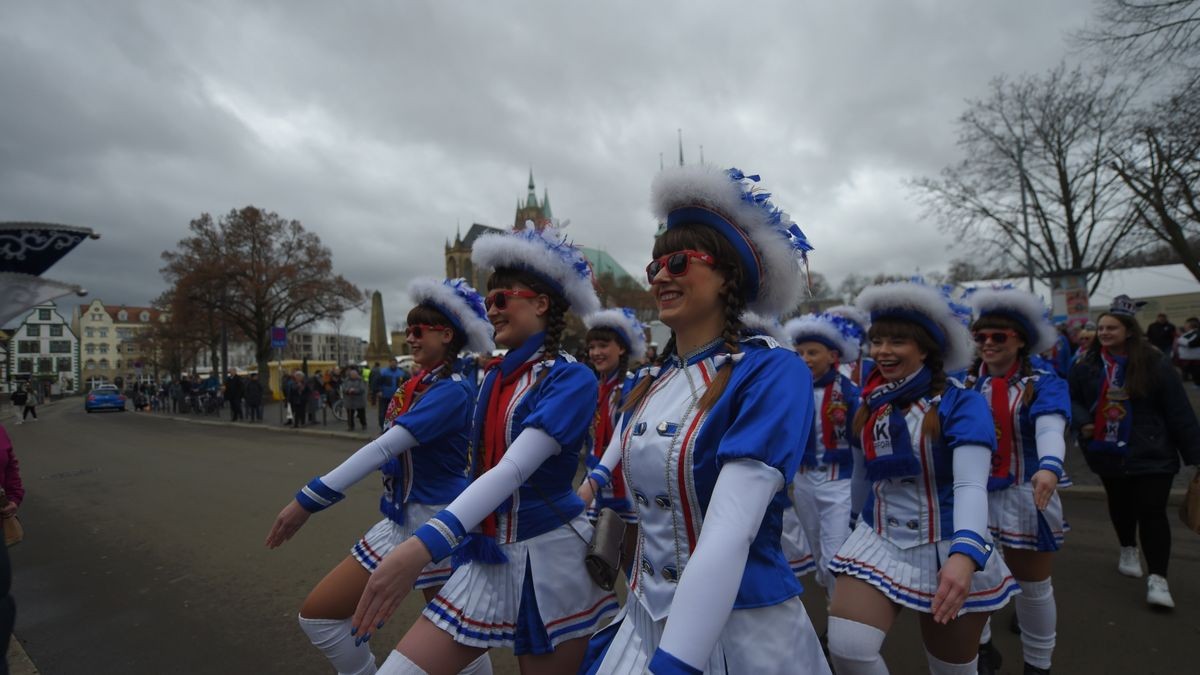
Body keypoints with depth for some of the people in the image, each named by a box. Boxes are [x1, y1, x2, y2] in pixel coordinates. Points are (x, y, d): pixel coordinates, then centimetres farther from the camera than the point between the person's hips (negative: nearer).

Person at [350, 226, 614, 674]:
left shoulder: (572, 378, -16)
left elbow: (514, 469, -29)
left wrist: (423, 546, -39)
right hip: (486, 559, 6)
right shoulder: (493, 377, 7)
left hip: (550, 559, -6)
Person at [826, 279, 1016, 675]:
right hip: (879, 540, 3)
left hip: (947, 549, -3)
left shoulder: (961, 404, -14)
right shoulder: (870, 405, 0)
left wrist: (965, 553, -44)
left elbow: (971, 485, -28)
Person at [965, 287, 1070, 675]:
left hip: (1024, 497, -3)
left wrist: (1049, 466, -47)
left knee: (1033, 587, 14)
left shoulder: (1043, 382, -10)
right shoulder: (963, 382, 1)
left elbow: (1051, 426, -28)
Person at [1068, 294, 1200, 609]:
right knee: (1120, 505, 21)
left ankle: (1157, 579, 2)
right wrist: (1082, 421, -14)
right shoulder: (1088, 366, -3)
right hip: (1108, 453, 3)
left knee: (1151, 511, -5)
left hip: (1151, 454, -3)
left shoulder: (1155, 364, -10)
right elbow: (1071, 398, 6)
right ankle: (1128, 551, 44)